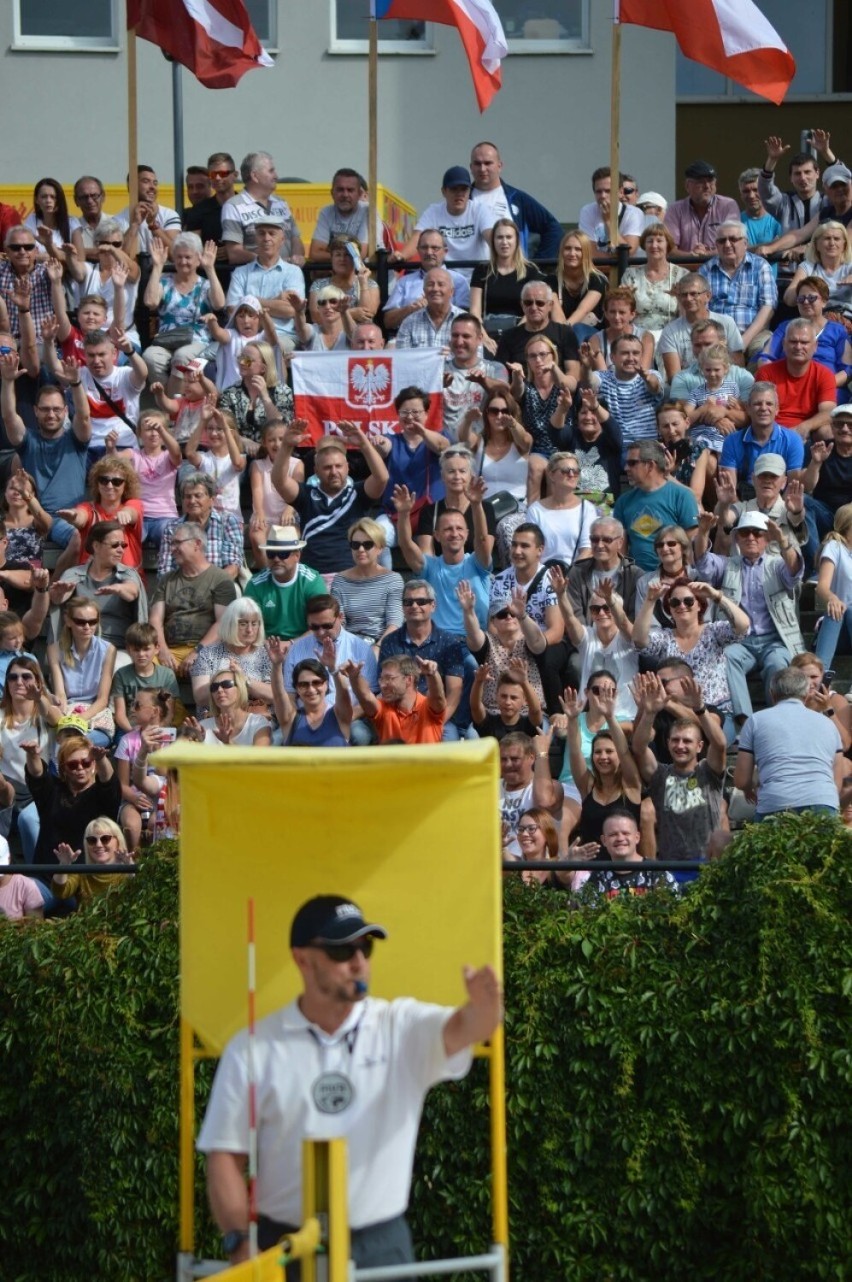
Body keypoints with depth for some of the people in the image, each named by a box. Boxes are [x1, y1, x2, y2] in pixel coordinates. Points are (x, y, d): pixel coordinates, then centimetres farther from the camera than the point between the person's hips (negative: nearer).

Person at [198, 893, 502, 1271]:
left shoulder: (403, 1029, 2)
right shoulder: (253, 1051, 1)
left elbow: (463, 1029, -17)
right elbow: (226, 1156, 2)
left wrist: (484, 1007, -42)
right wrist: (239, 1242, -9)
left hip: (380, 1249, 1)